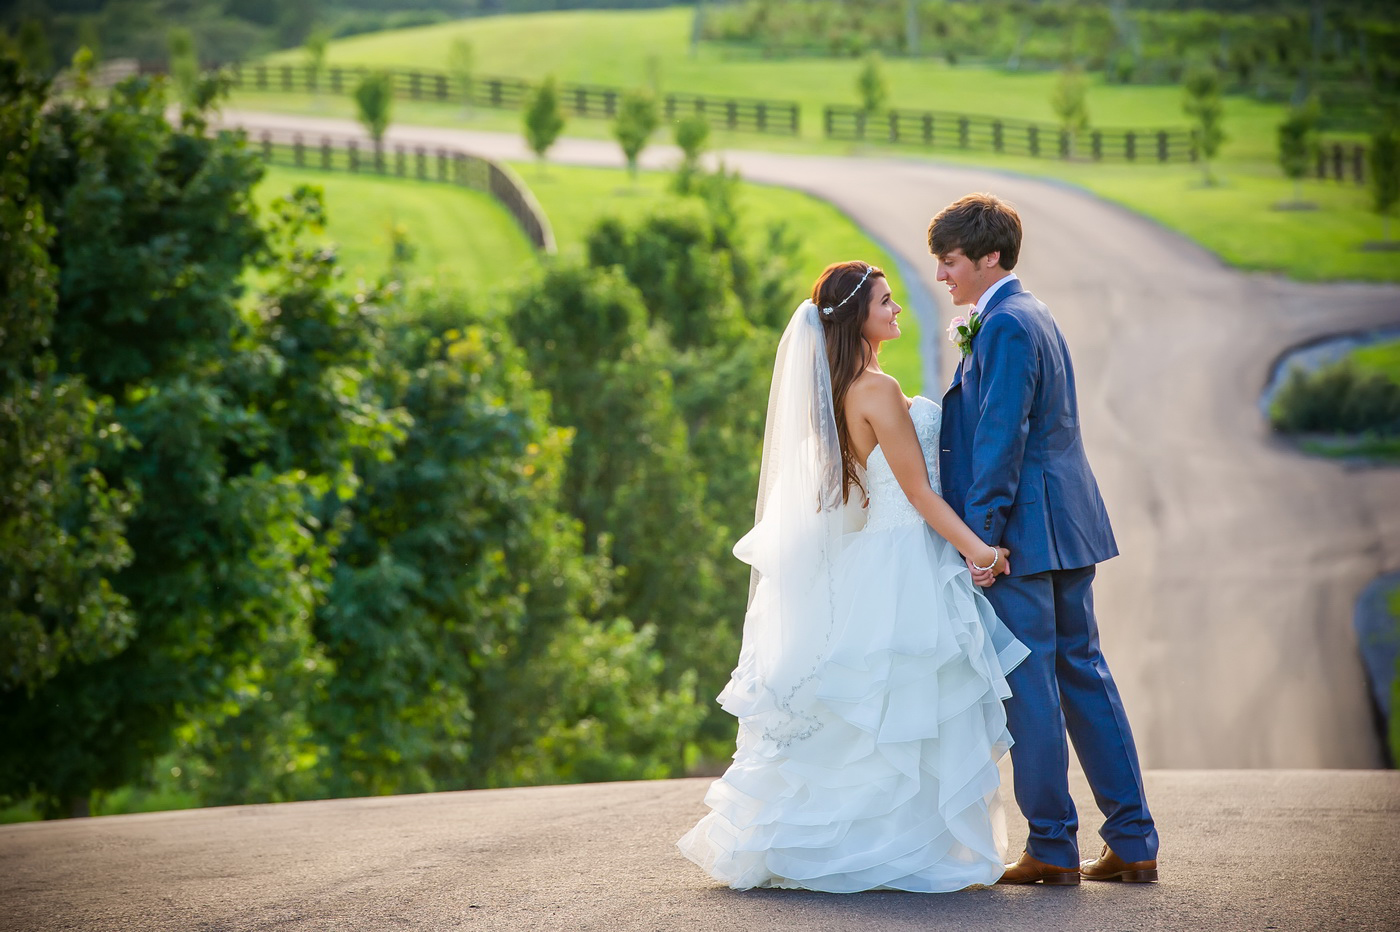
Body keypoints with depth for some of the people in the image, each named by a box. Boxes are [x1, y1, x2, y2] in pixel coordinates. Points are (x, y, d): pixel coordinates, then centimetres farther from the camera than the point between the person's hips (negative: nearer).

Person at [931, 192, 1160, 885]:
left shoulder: (1005, 325, -14)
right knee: (1082, 673, 11)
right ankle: (1132, 842, 13)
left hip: (1023, 530, -10)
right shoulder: (1032, 316, 17)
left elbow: (1001, 438, -19)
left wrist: (981, 535, -19)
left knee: (1028, 687, -3)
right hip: (1069, 522, 10)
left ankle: (1052, 849, 2)